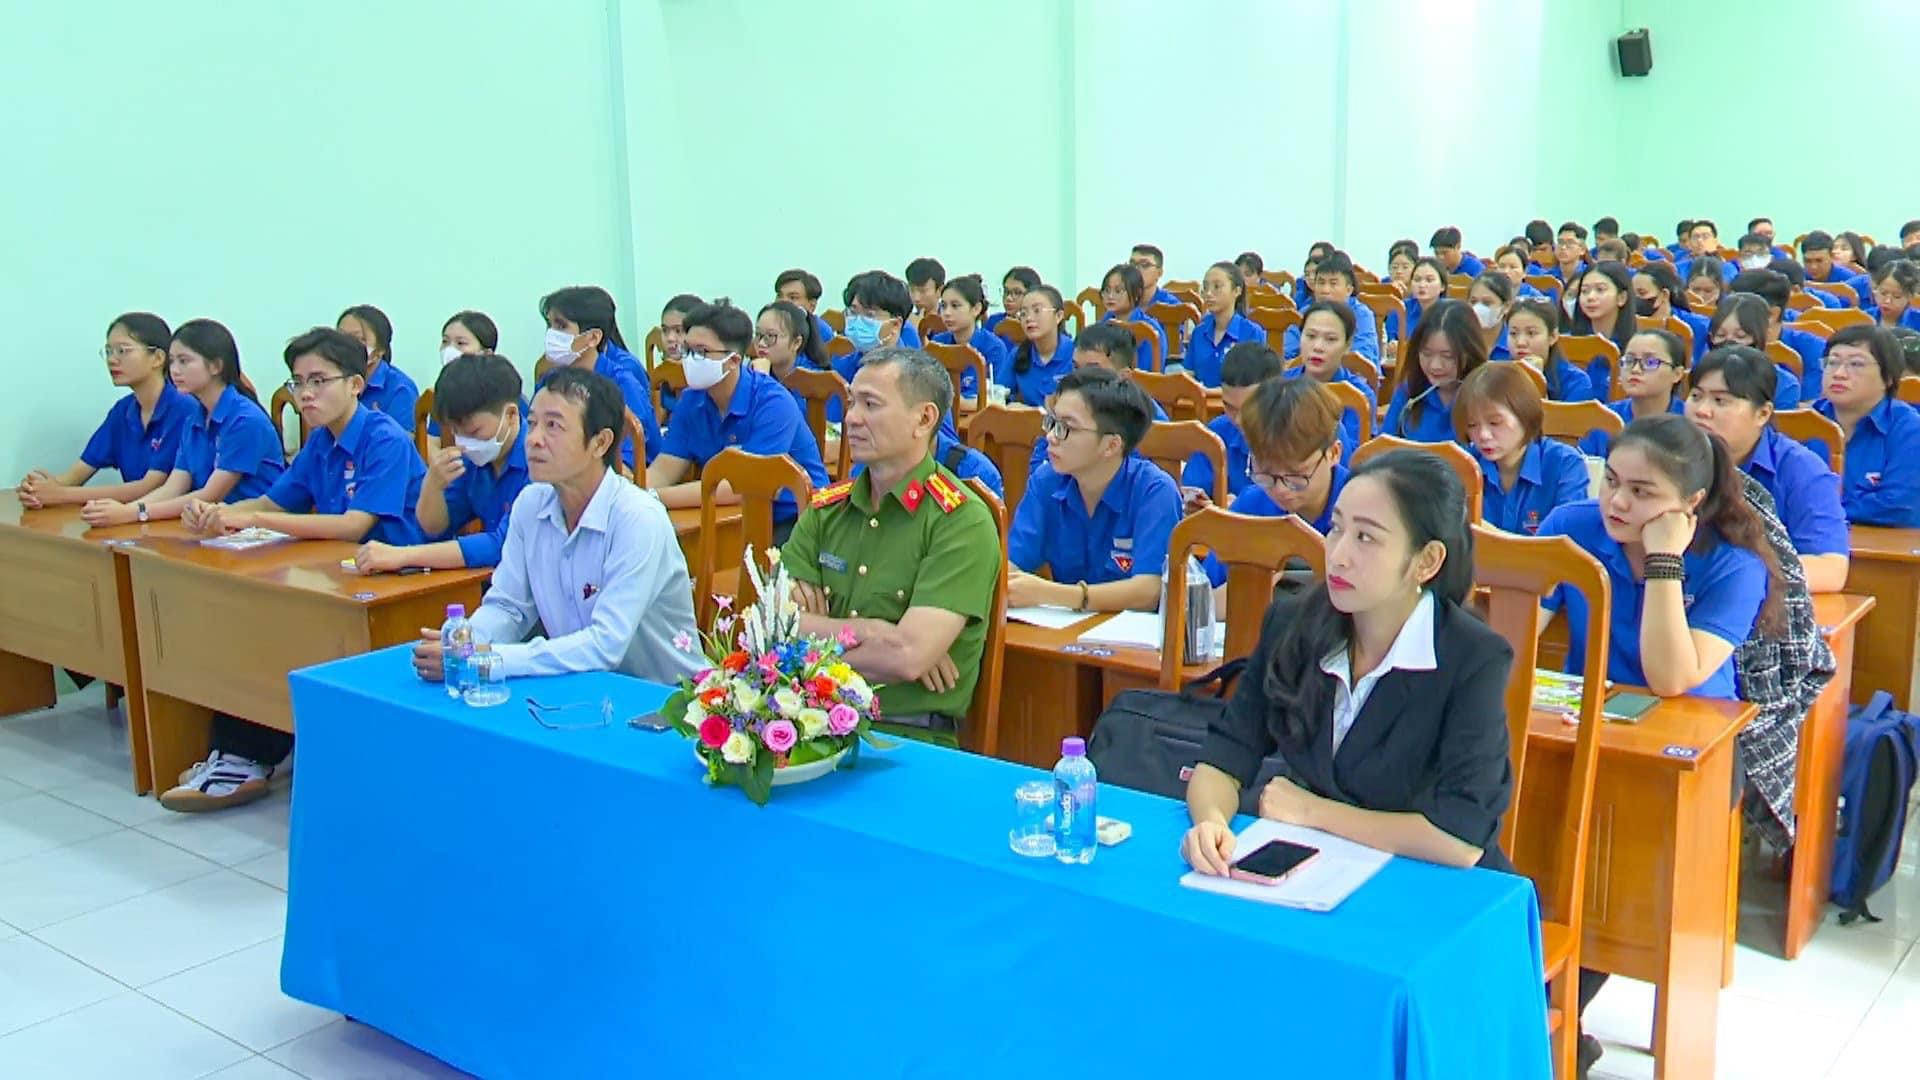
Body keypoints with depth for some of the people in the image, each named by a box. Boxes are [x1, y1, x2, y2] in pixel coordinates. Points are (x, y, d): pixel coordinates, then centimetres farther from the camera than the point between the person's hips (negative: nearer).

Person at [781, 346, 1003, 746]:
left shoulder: (963, 523, -8)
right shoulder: (825, 508, 12)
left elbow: (907, 658, -18)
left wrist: (820, 631, -4)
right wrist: (869, 634, -10)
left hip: (910, 737, -4)